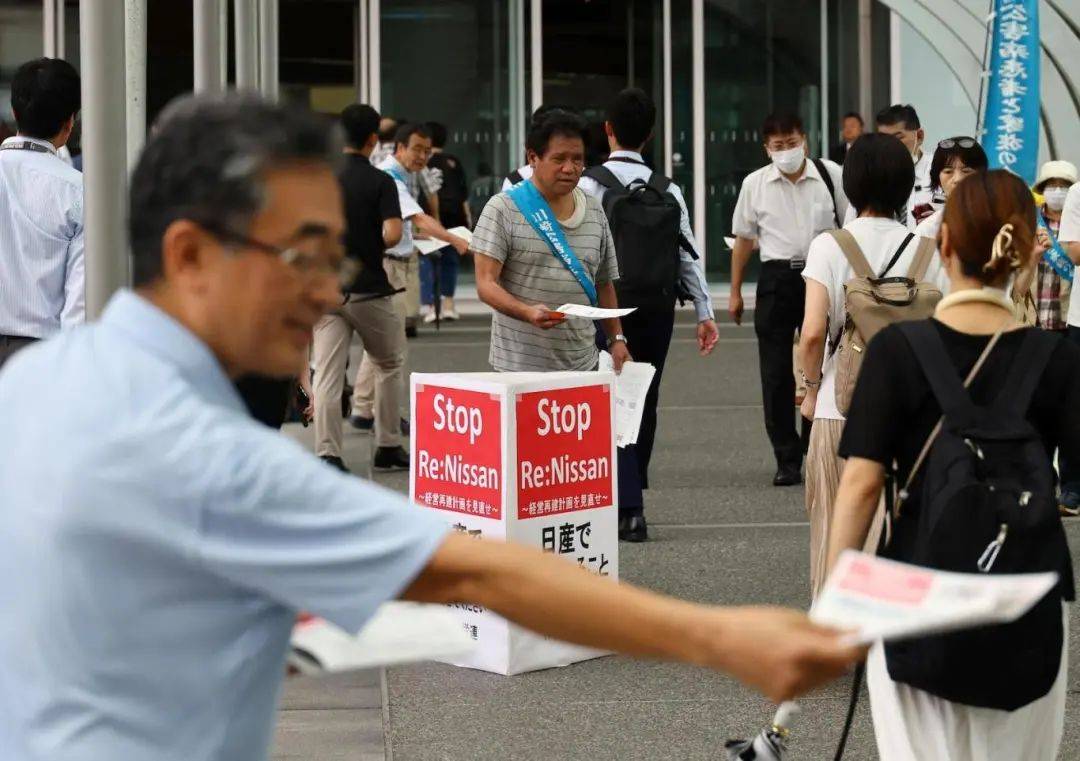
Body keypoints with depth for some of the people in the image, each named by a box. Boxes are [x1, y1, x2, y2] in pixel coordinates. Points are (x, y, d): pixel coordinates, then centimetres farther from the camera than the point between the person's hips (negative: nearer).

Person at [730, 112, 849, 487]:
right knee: (776, 372, 1)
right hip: (776, 277, 1)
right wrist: (735, 293, 12)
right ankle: (787, 459, 8)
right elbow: (744, 239, 12)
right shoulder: (755, 184, 3)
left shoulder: (831, 175, -1)